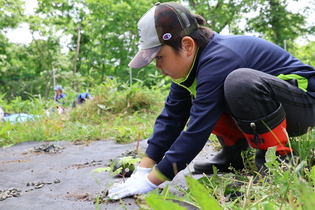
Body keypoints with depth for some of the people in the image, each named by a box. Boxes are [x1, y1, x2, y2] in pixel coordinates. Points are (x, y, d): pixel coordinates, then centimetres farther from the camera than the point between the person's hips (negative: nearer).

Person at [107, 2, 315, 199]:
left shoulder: (217, 62, -31)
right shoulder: (191, 61, -3)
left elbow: (197, 131, -32)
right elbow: (171, 117, -5)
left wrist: (150, 182, -27)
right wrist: (143, 171, -9)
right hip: (264, 105, 8)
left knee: (239, 82, -36)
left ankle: (280, 157, -18)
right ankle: (234, 152, 4)